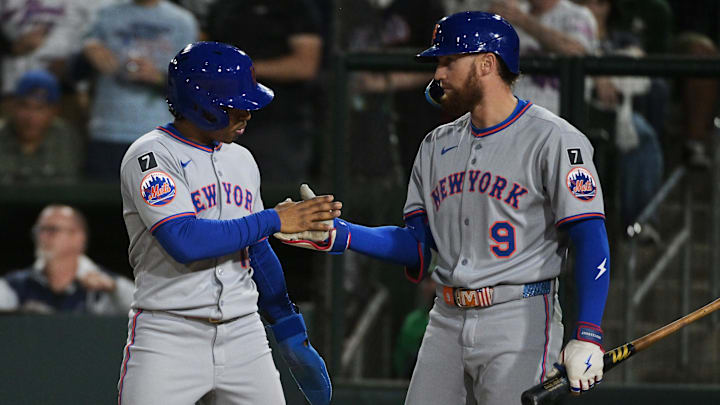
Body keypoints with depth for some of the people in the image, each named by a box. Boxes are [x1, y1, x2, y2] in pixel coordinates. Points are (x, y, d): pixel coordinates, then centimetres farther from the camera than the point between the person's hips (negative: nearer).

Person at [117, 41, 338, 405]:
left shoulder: (241, 160, 15)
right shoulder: (152, 156, -9)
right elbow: (185, 242, -22)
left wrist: (291, 334, 20)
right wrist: (273, 220, -15)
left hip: (243, 334, 6)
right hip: (168, 336, -6)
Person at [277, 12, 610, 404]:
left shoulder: (552, 139, -6)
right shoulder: (438, 145, 16)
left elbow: (590, 239, -13)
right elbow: (417, 245, 15)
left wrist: (586, 337, -23)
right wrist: (336, 235, 0)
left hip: (519, 324, -7)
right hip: (446, 324, 7)